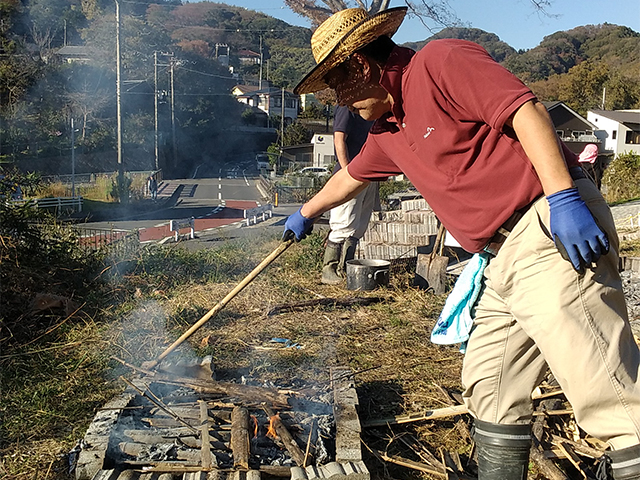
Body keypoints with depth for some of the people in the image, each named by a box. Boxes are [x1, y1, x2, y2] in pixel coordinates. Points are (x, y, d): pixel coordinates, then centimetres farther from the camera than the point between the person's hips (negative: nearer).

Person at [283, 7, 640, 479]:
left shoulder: (440, 61, -5)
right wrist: (306, 213, 53)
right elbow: (350, 177, 39)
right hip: (506, 261, 9)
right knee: (489, 388, 12)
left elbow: (526, 110, -17)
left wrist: (562, 196, -25)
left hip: (551, 232, -9)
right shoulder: (388, 131, 21)